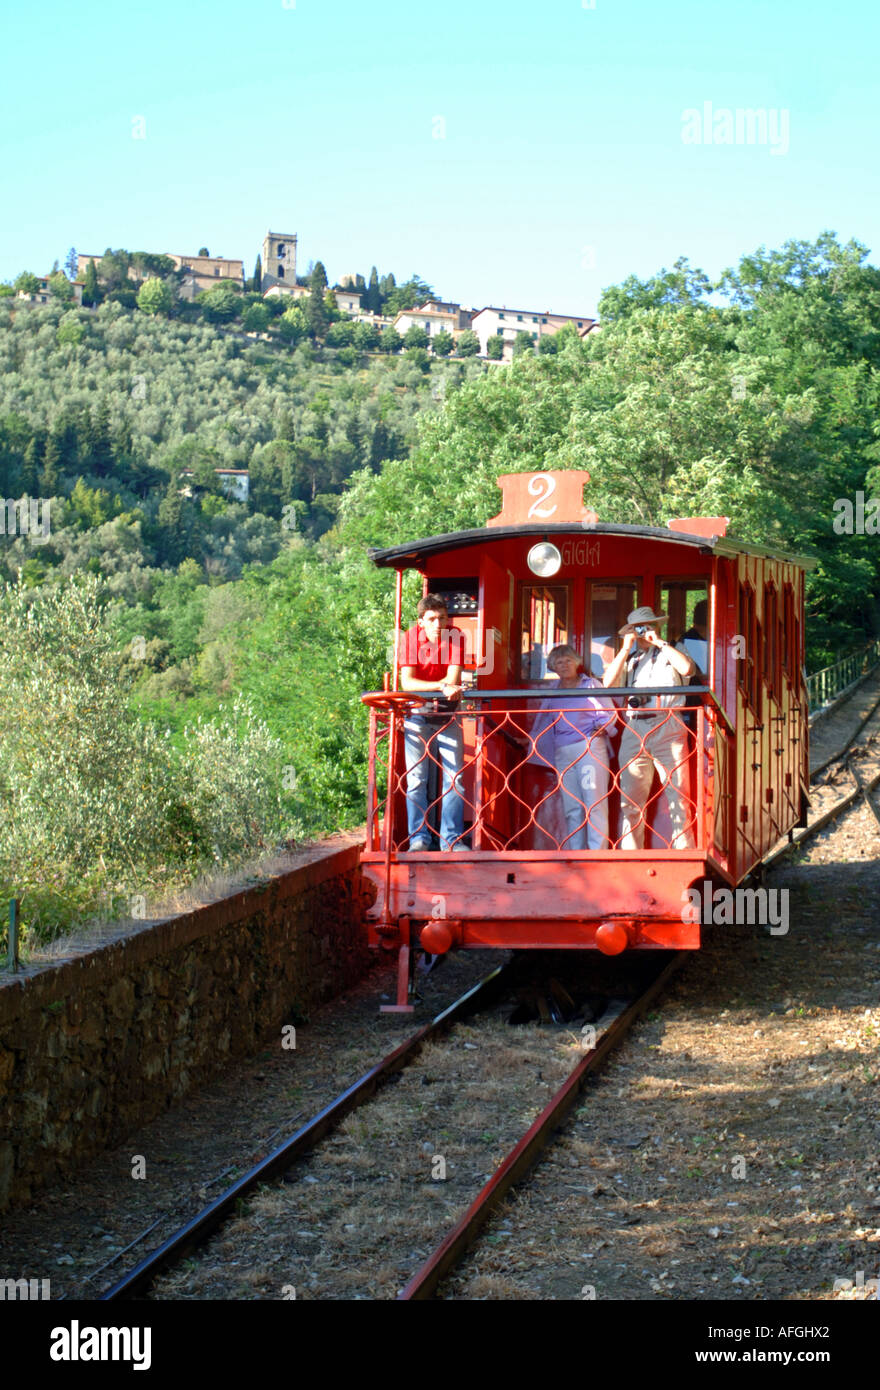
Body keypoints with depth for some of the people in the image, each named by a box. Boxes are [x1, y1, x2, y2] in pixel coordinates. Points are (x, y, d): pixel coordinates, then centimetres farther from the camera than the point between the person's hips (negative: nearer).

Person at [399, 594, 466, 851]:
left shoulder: (455, 636, -11)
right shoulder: (412, 637, -11)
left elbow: (453, 680, -18)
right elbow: (407, 682, -19)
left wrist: (426, 686, -24)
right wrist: (442, 686, -27)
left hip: (447, 714, 1)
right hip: (417, 714, -1)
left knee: (455, 777, -3)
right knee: (416, 778, -5)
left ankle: (452, 838, 2)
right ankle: (419, 837, 1)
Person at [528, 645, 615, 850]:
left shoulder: (591, 685, 8)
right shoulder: (552, 694, 19)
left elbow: (609, 712, 5)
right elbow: (542, 724, 29)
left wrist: (601, 726, -13)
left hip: (590, 746, -4)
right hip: (563, 752, 4)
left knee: (594, 803, -12)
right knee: (571, 807, -1)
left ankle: (599, 851, -16)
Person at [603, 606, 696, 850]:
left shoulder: (669, 654, 14)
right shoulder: (627, 659, 20)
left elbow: (687, 668, -9)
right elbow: (608, 682, 3)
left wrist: (660, 642, -2)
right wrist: (626, 649, 3)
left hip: (668, 731, -2)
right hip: (634, 731, 2)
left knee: (678, 797, -6)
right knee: (630, 800, -2)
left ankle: (683, 853, -6)